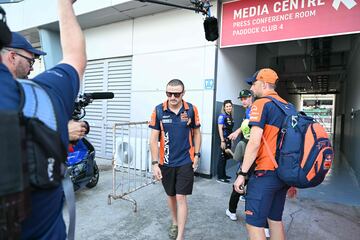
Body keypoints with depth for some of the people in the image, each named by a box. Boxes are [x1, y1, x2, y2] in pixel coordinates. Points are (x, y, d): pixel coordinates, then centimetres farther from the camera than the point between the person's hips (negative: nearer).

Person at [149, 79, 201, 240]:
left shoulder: (191, 109, -7)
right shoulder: (158, 110, -9)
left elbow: (196, 133, 5)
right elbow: (153, 139, -6)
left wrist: (196, 155, 0)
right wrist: (155, 163, -8)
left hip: (186, 162, -1)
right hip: (166, 162, 1)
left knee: (181, 198, 1)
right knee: (171, 195, 19)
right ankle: (175, 223, 44)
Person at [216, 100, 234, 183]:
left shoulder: (230, 117, 13)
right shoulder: (222, 116, -9)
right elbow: (220, 129, -15)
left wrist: (232, 139, 14)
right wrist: (222, 141, -20)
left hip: (229, 139, 8)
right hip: (224, 139, -8)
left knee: (225, 158, 14)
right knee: (222, 158, -3)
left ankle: (223, 175, 24)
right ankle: (220, 177, 4)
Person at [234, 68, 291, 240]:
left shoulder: (261, 104, -10)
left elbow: (254, 142, -19)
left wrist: (242, 173, -14)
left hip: (266, 173, -8)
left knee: (254, 224, 2)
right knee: (275, 220, 19)